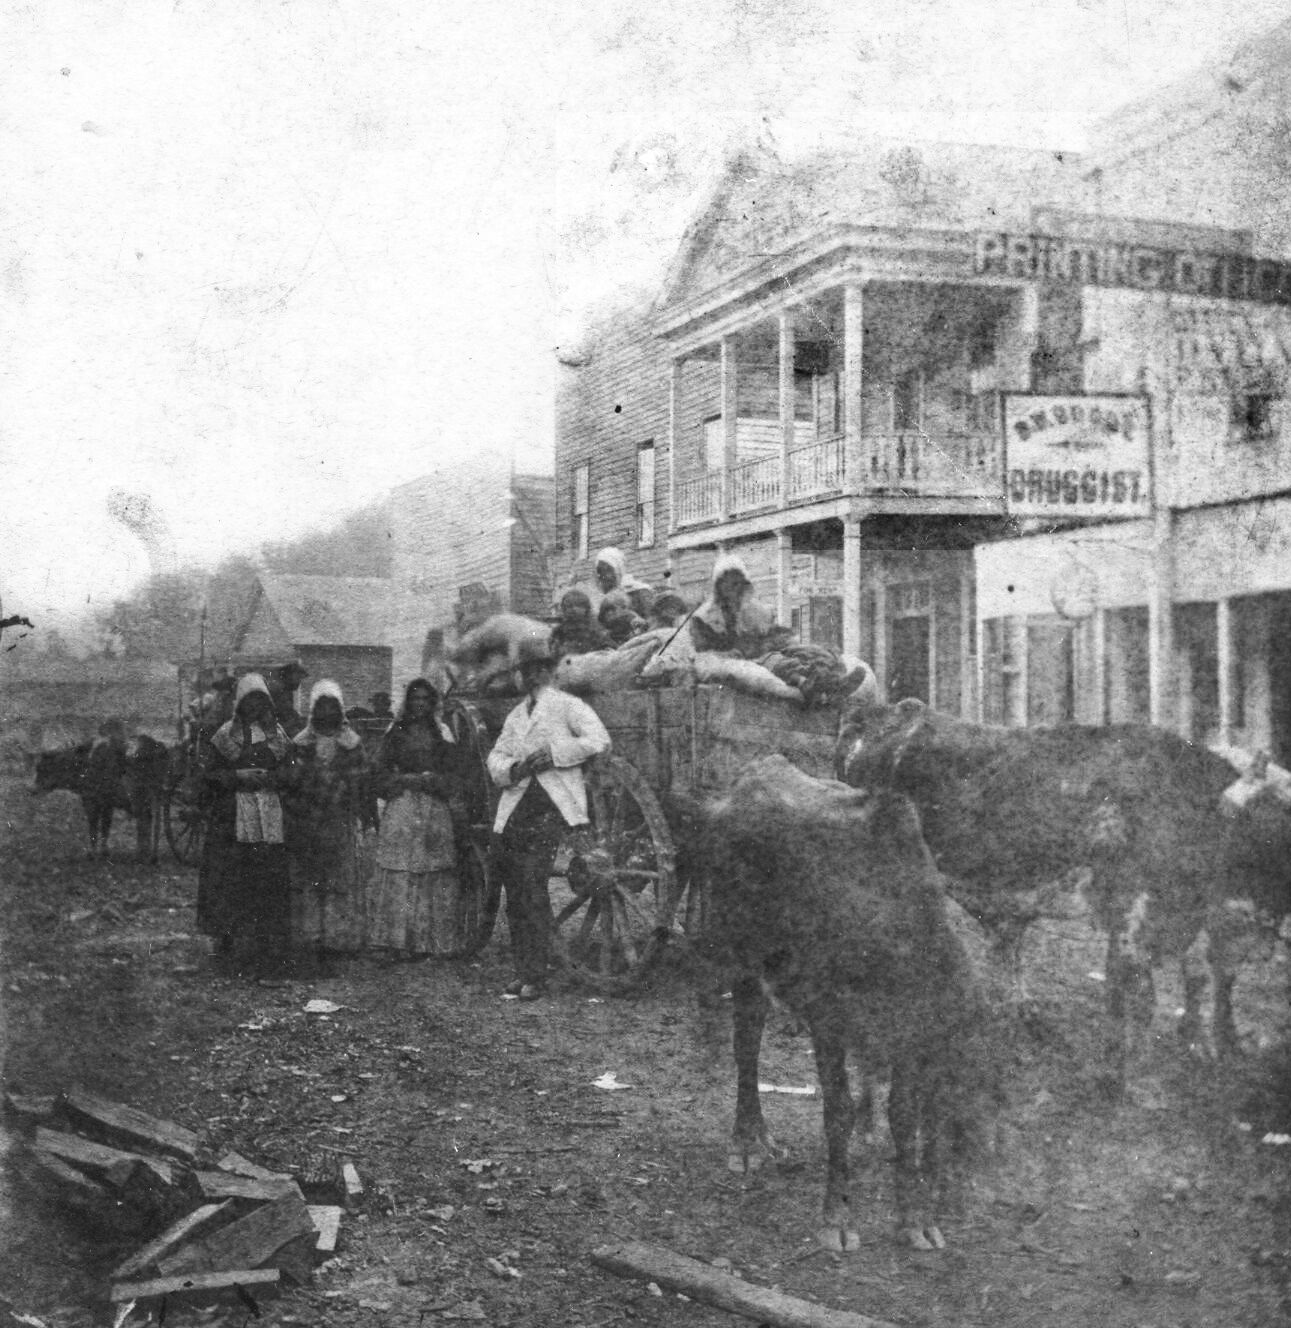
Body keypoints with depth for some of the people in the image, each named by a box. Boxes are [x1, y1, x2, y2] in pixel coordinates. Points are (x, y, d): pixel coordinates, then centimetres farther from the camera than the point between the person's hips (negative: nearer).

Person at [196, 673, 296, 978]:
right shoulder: (225, 734, 5)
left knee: (270, 881, -3)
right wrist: (238, 776, -12)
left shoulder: (277, 733, 12)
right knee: (233, 882, -6)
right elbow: (208, 772, 2)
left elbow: (289, 772, 9)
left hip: (270, 814, 2)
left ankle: (269, 950, 0)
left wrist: (266, 777, -10)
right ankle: (233, 945, -1)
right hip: (233, 814, -2)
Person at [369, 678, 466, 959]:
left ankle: (428, 940, -2)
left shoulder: (442, 733, 13)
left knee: (434, 876, -4)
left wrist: (431, 780, -9)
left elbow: (453, 774, 8)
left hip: (436, 810, 1)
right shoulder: (395, 732, 11)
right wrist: (408, 780, -8)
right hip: (401, 808, -1)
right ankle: (397, 940, -8)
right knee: (399, 875, -8)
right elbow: (382, 772, 7)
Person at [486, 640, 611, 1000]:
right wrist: (512, 769, -3)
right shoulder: (516, 715, 24)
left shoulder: (568, 706, 5)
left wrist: (553, 753, -12)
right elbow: (494, 758, 20)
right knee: (515, 894, 4)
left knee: (532, 886, -16)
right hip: (513, 814, 6)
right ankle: (524, 973, 11)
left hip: (551, 810, -6)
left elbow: (599, 740, -8)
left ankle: (536, 977, -13)